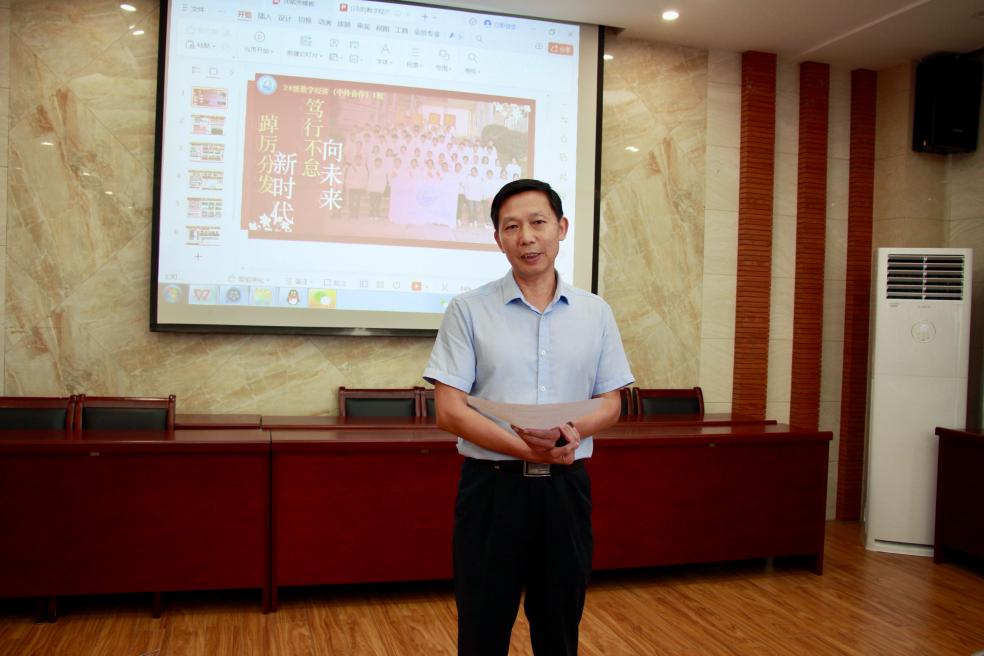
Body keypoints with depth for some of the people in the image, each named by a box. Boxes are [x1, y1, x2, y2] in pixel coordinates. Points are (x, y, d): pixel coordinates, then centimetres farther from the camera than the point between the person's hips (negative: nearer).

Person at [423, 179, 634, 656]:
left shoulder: (596, 313, 6)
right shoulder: (469, 310, -3)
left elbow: (610, 403, 8)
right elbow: (449, 411, -8)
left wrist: (573, 431, -15)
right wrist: (527, 449, -20)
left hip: (566, 487, 3)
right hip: (493, 485, -2)